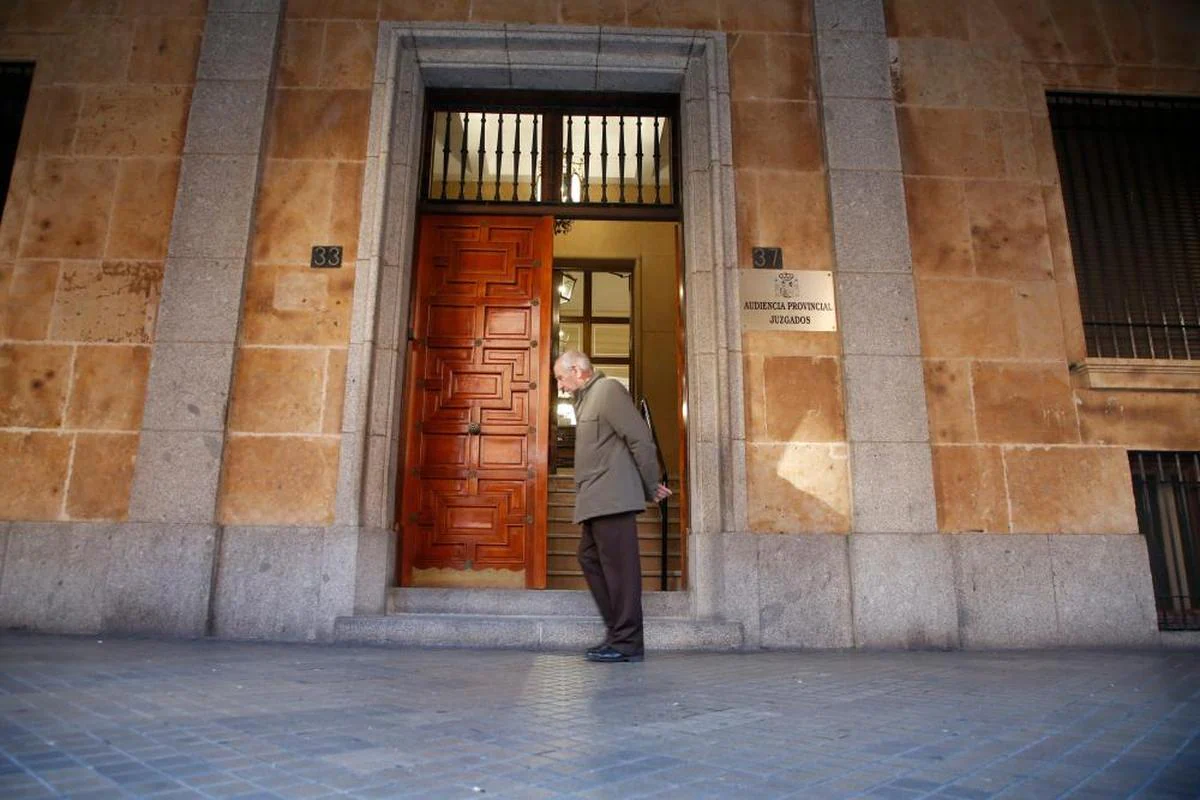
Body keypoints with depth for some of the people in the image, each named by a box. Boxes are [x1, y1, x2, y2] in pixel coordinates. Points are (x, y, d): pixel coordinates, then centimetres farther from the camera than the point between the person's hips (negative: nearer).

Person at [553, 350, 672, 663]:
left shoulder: (608, 389, -7)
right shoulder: (586, 399, 21)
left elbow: (641, 440, -12)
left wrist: (650, 488, -5)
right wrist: (649, 487, 14)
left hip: (612, 498, -10)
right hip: (596, 501, 10)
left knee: (619, 566, -6)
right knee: (590, 558, 12)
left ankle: (627, 643, 1)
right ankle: (617, 631, 19)